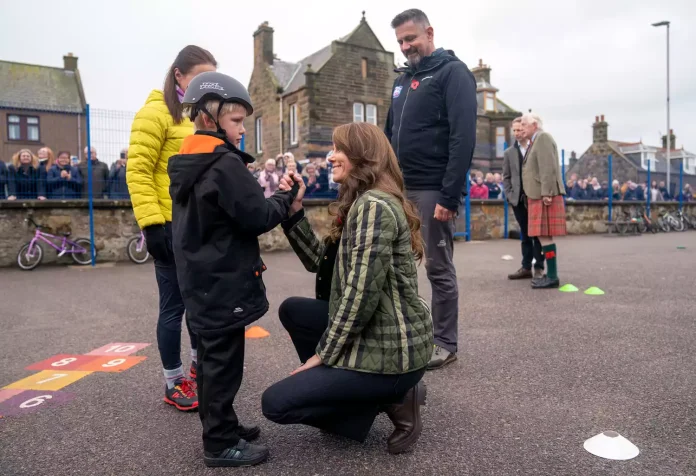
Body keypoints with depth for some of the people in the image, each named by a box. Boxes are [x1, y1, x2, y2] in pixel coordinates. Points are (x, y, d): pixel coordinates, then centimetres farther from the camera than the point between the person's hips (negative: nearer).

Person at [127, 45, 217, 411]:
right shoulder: (156, 112, -7)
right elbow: (138, 172, -12)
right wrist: (151, 223, -19)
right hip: (173, 227, -7)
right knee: (174, 306, 3)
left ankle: (199, 365, 36)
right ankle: (174, 383, 19)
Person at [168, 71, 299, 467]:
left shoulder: (187, 164, 12)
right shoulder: (225, 163, -18)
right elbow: (258, 217, -18)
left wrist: (272, 196, 8)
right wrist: (286, 199, -2)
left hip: (202, 280, 10)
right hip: (224, 283, -10)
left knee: (211, 358, 18)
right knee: (224, 363, 1)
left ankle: (220, 428, 33)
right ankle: (221, 444, 14)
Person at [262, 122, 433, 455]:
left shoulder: (374, 205, -20)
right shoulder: (360, 202, 12)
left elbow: (362, 294, -24)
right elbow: (319, 261, 9)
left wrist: (324, 354, -13)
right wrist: (294, 209, 1)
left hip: (390, 350, -9)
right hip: (377, 335, 9)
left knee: (274, 403, -3)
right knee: (292, 310, 18)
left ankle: (393, 400, 1)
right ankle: (332, 385, 18)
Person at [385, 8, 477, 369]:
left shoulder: (452, 72, -3)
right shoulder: (403, 79, 19)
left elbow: (463, 137, -14)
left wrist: (450, 195, -21)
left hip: (432, 190, -7)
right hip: (400, 189, 7)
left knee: (439, 268, 0)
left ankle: (445, 343, 13)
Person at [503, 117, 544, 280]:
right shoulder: (509, 152, 13)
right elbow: (506, 177, 11)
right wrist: (510, 195, -2)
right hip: (518, 199, 3)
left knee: (537, 233, -1)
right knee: (525, 234, 8)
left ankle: (539, 268, 4)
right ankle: (526, 268, 12)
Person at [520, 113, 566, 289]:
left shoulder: (543, 137, -7)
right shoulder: (535, 141, 22)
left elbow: (548, 167, -18)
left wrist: (546, 193, -23)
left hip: (544, 196, -10)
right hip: (538, 196, 10)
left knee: (544, 235, -11)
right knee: (543, 236, 8)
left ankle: (552, 277, -10)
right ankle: (550, 274, 12)